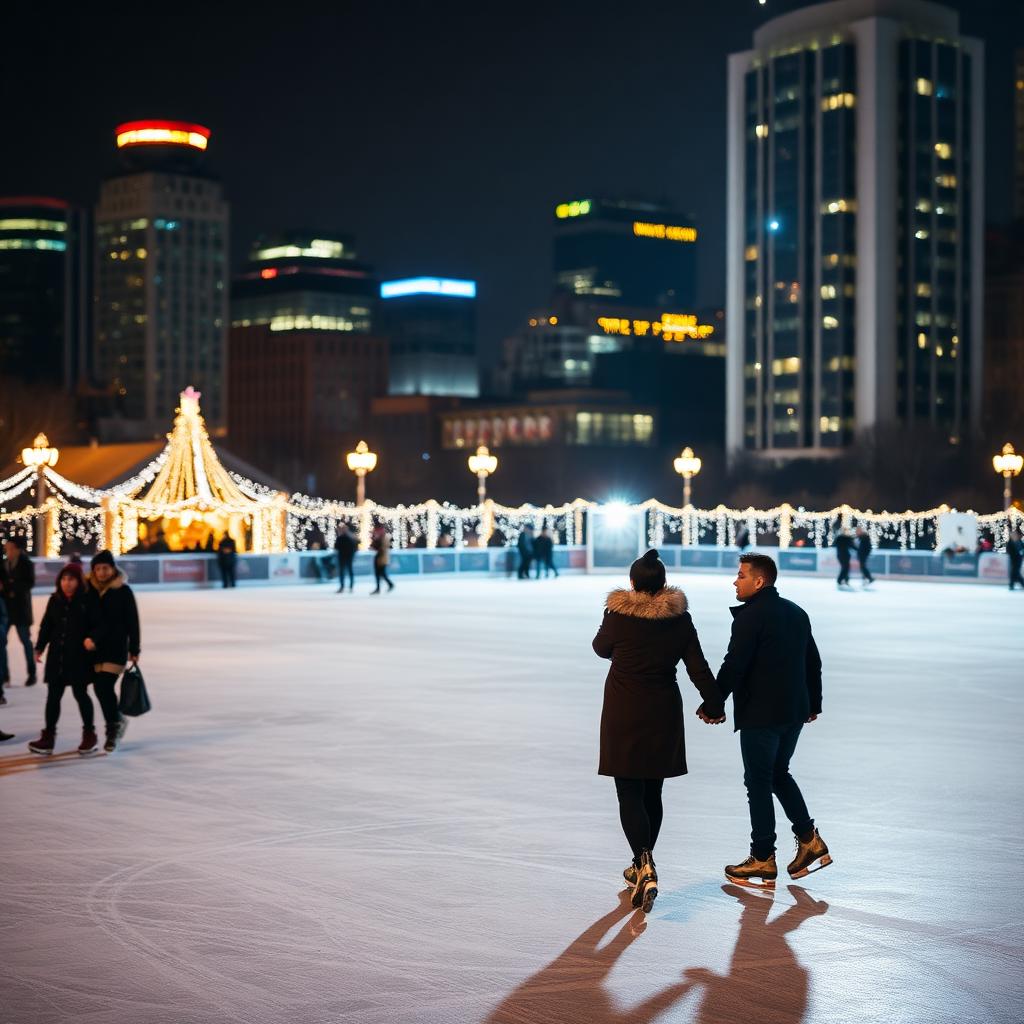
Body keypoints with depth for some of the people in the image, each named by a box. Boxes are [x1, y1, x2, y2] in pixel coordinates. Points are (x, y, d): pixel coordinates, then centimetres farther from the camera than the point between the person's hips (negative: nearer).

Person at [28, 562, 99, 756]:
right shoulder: (55, 600, 4)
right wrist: (39, 647, 5)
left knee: (80, 693, 5)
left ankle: (89, 734, 21)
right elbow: (46, 625, 9)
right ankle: (48, 736, 14)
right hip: (57, 655, 4)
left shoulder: (86, 601, -9)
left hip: (79, 657, -4)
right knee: (53, 695, 7)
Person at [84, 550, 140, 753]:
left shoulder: (123, 591, -5)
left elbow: (132, 622, -2)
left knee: (105, 686, -13)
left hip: (116, 647, -4)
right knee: (100, 687, 7)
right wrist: (88, 638, -9)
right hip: (95, 647, 4)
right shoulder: (88, 589, 2)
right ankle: (117, 722, 29)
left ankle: (114, 725, 4)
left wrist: (134, 650, -3)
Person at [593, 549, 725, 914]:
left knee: (629, 793, -2)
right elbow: (698, 668, -1)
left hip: (623, 715, -3)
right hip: (663, 714, 3)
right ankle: (642, 866, 28)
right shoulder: (680, 619, -4)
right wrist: (714, 705, 11)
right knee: (651, 792, 16)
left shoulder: (618, 615, -12)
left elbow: (601, 648, 8)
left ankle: (645, 868, -20)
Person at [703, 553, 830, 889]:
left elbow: (733, 666, -18)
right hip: (794, 712, 8)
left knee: (759, 784, 1)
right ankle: (809, 841, 14)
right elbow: (813, 662, 18)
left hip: (760, 715, -8)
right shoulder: (796, 612, 12)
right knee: (778, 774, 21)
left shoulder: (750, 617, -14)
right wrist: (813, 704, 27)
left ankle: (763, 861, 5)